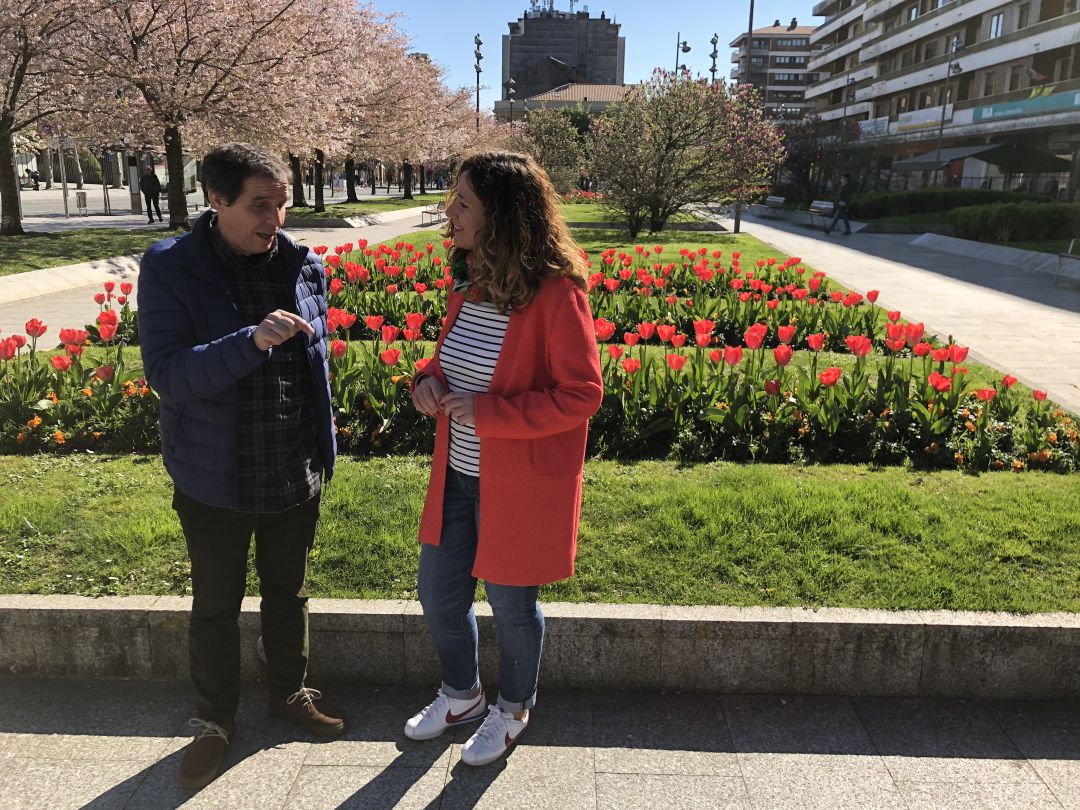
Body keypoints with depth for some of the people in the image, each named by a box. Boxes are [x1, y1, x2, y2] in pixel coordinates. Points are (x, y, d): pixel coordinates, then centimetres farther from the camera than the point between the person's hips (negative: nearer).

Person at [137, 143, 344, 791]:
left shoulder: (304, 267, -3)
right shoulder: (170, 269, -13)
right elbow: (166, 374, -21)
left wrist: (324, 448, 10)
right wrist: (252, 341, -36)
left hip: (296, 477, 3)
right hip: (215, 482, -3)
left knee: (288, 593, 21)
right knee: (216, 607, 16)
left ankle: (292, 693, 44)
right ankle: (217, 720, 38)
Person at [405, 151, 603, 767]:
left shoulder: (555, 293, -21)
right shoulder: (470, 282, 3)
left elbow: (582, 395, -21)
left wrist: (486, 411, -24)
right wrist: (431, 380, -6)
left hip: (520, 485, -7)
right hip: (459, 478, 7)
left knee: (511, 604, 13)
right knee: (438, 595, 18)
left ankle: (513, 711, 42)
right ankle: (461, 695, 47)